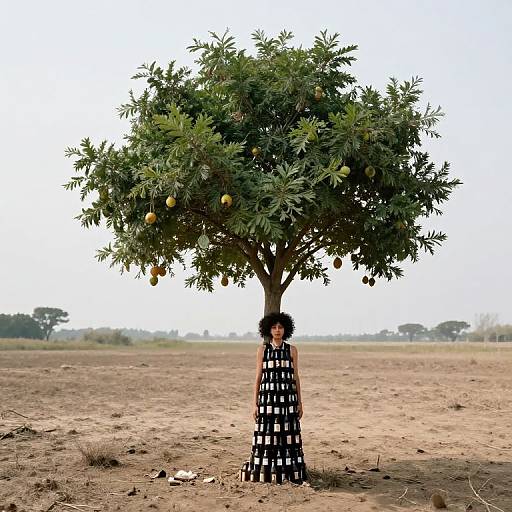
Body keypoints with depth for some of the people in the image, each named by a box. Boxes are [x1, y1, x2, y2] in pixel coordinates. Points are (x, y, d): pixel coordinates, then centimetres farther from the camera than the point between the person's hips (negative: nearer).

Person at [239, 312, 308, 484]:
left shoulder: (292, 350, 6)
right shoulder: (262, 350, 4)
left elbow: (296, 377, 8)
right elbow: (258, 377, 4)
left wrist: (299, 402, 5)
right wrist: (255, 403, -1)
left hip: (287, 397, 1)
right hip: (268, 396, -1)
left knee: (288, 434, 1)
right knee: (267, 433, 0)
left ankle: (290, 472, 10)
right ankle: (265, 472, 10)